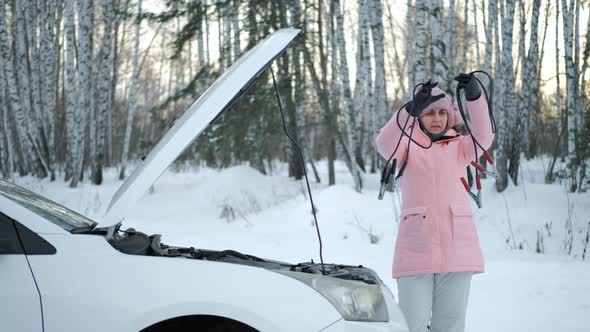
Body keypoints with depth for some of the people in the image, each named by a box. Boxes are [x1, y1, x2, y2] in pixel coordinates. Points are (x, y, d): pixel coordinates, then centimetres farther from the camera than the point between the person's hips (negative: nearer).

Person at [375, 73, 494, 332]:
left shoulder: (459, 147, 12)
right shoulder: (406, 147, 7)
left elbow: (483, 137, -9)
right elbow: (384, 143, -15)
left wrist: (475, 97, -26)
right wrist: (411, 109, -30)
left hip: (457, 248, 2)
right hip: (416, 250, -1)